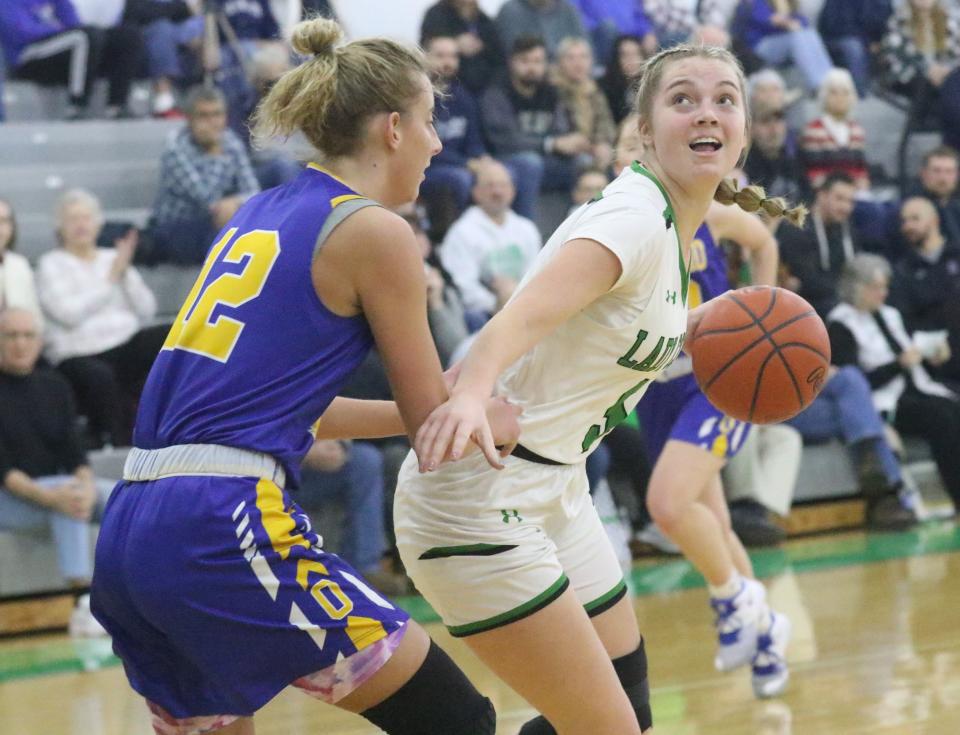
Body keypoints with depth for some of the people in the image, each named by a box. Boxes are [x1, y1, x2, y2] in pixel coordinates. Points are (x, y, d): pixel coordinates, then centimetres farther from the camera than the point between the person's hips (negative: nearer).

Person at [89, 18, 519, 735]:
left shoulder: (260, 214, 21)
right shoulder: (373, 231, -2)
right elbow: (434, 427, 5)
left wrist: (452, 410, 35)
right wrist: (494, 421, 27)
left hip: (127, 534, 8)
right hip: (225, 530, -8)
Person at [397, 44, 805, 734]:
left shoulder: (676, 226, 7)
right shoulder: (635, 217, -20)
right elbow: (523, 316, -37)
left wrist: (693, 327, 6)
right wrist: (469, 397, -57)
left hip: (552, 488, 10)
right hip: (481, 493, -10)